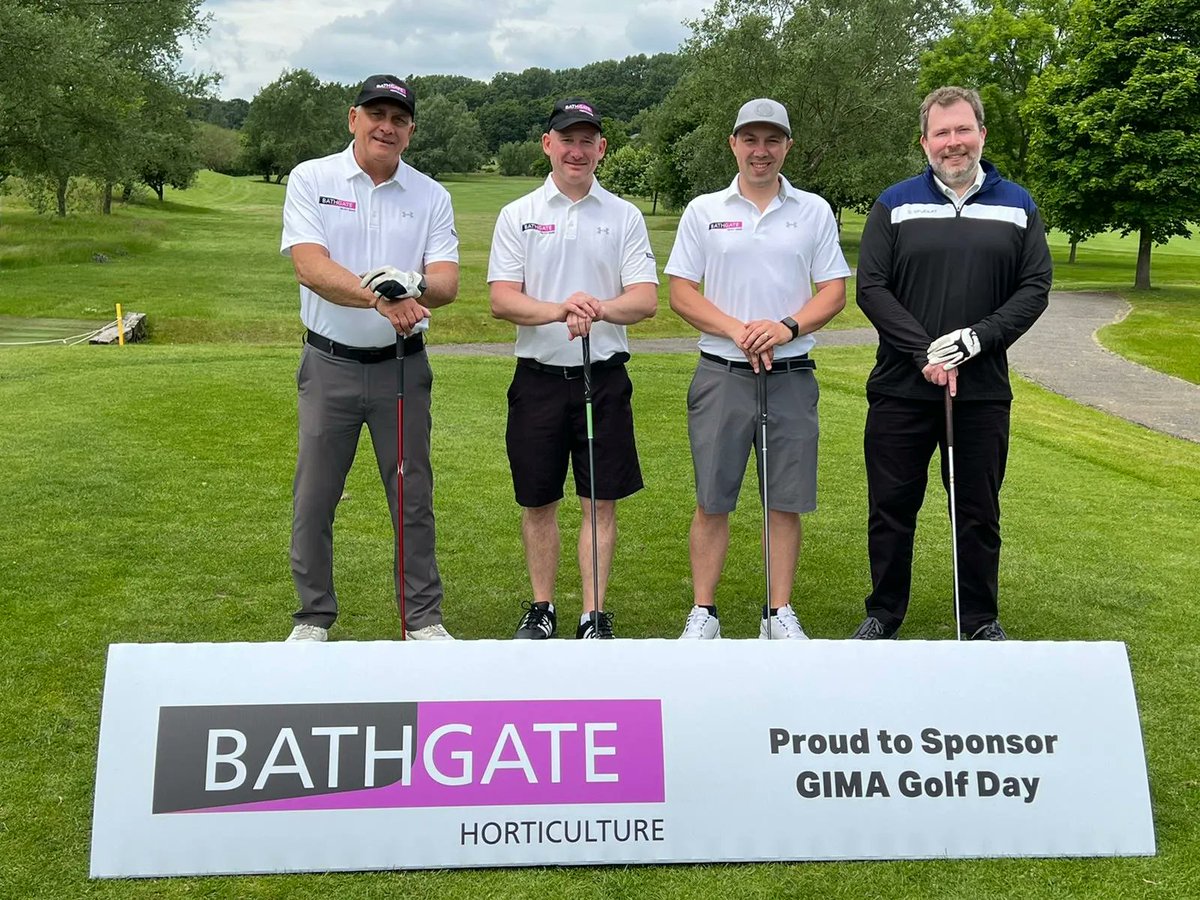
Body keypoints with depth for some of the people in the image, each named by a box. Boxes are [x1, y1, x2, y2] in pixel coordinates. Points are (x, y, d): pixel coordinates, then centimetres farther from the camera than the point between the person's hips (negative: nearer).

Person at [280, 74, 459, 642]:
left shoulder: (431, 195, 5)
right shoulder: (311, 179, -1)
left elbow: (447, 282, -6)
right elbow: (310, 268, -15)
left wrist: (415, 287, -30)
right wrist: (379, 297, -30)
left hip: (402, 365, 1)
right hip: (329, 365, -1)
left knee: (414, 498, 6)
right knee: (313, 499, 4)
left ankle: (423, 618, 19)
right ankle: (313, 618, 20)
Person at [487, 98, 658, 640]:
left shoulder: (625, 216, 6)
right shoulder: (518, 215, 5)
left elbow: (646, 299, -3)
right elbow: (501, 299, -5)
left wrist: (600, 308, -24)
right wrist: (559, 311, -23)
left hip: (605, 376, 0)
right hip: (539, 376, 0)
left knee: (601, 500, 3)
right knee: (538, 502, 8)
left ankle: (595, 616, 12)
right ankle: (541, 608, 22)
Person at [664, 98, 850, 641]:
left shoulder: (814, 211, 8)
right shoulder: (703, 211, 6)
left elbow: (834, 292, 5)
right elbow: (681, 293, 1)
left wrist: (786, 327, -13)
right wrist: (737, 331, -13)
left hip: (792, 376, 1)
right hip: (721, 374, -1)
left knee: (786, 503, 5)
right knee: (712, 502, 2)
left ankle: (780, 614, 16)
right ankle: (703, 612, 13)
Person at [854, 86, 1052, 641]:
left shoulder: (1017, 206, 7)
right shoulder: (895, 205, 3)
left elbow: (1035, 288, 2)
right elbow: (871, 287, -5)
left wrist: (977, 338, -14)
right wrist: (924, 352, -15)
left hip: (983, 391, 1)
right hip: (900, 388, -1)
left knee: (979, 512, 10)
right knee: (892, 508, 7)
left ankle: (981, 621, 25)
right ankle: (883, 614, 22)